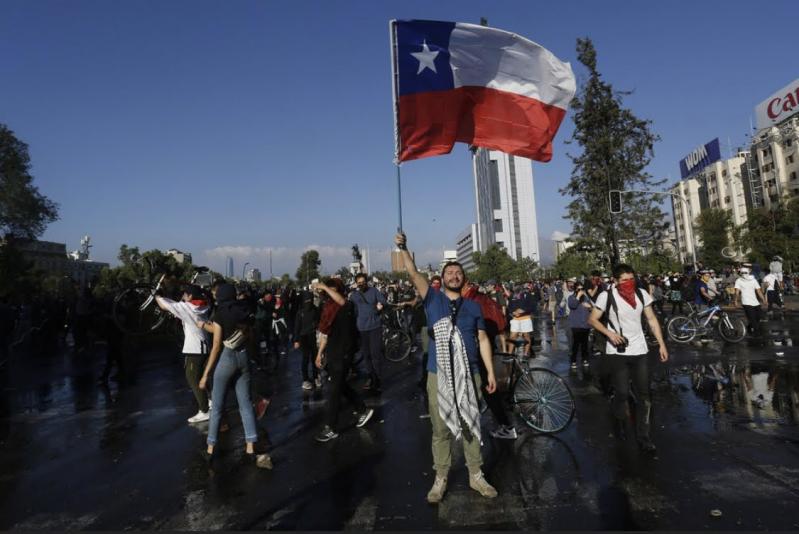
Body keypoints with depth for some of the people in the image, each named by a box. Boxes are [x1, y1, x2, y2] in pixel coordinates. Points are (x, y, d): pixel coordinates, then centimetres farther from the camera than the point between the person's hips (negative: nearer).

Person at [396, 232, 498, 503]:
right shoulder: (433, 300, 1)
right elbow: (413, 273, -13)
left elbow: (483, 340, 9)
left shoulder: (473, 306, 7)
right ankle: (440, 479, 25)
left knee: (471, 426, 14)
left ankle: (476, 476, 31)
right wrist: (403, 248, -27)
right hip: (438, 375, -1)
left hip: (469, 375, 2)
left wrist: (490, 372, 6)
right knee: (441, 429, 9)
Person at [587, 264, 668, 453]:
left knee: (644, 396, 5)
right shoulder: (606, 296, -11)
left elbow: (652, 319, 6)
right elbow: (592, 319, -6)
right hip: (617, 352, -3)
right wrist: (609, 333, -21)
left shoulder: (642, 294, -1)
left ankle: (643, 437, 16)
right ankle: (620, 425, 31)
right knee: (622, 393, 4)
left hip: (639, 351, 3)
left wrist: (662, 344, 2)